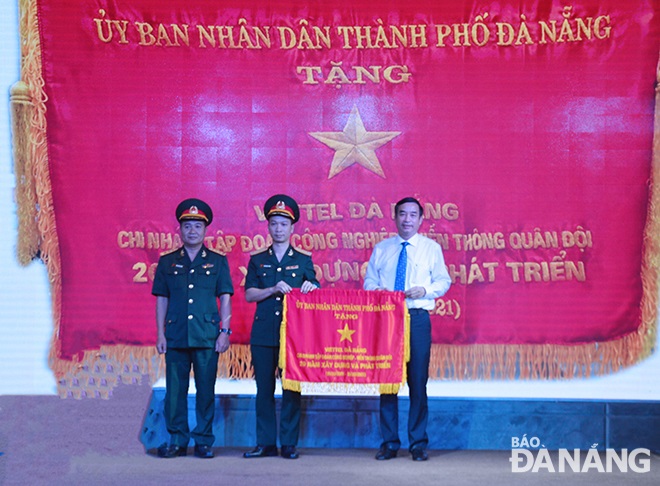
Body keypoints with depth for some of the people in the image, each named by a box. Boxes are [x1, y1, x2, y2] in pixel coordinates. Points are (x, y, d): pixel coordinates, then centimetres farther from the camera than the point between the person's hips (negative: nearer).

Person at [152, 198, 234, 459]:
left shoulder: (217, 261, 8)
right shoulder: (167, 262, 11)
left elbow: (225, 298, 6)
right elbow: (161, 300, 11)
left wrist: (224, 331, -3)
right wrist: (160, 333, 3)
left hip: (207, 336, -1)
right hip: (176, 336, 1)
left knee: (206, 390, 1)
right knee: (175, 390, 2)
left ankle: (204, 442, 10)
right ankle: (177, 440, 11)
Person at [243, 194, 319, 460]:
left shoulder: (303, 260, 9)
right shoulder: (257, 260, 11)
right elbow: (249, 295, 2)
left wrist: (310, 287, -17)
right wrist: (274, 289, -14)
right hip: (263, 333, 1)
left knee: (292, 388, -1)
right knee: (264, 388, 2)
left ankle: (289, 443, 5)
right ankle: (265, 443, 9)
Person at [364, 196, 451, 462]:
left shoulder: (431, 248, 9)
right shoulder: (381, 248, 15)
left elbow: (443, 281, 7)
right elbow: (369, 279, 14)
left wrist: (425, 290, -12)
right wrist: (376, 289, -8)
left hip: (418, 319, -2)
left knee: (418, 380, -3)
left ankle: (418, 443, 5)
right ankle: (389, 442, 8)